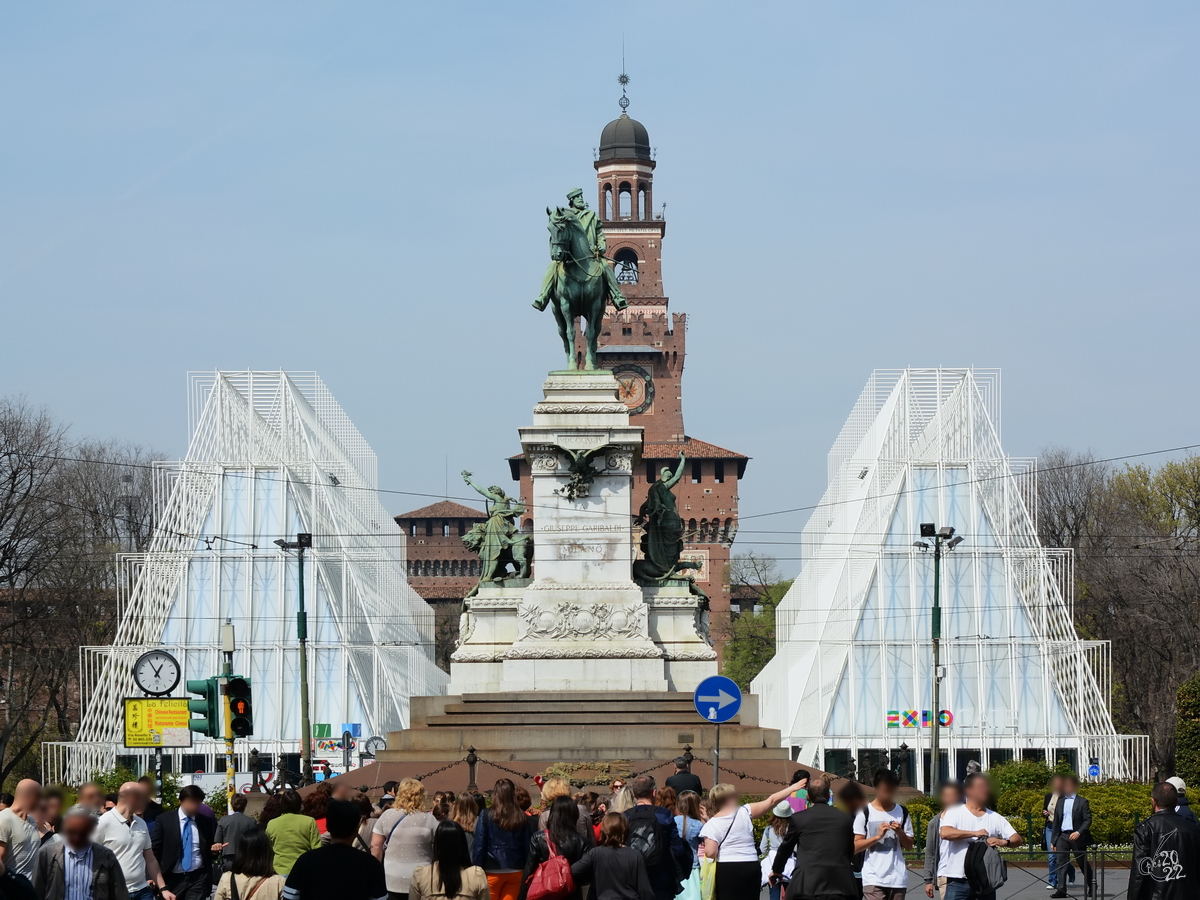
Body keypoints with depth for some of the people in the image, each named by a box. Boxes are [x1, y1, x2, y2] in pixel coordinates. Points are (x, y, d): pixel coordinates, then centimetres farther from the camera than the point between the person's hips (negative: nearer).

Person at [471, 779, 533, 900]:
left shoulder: (486, 815, -7)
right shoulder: (523, 818, 2)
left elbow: (479, 846, -7)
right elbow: (528, 847, 3)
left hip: (492, 871, -3)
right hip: (516, 871, 3)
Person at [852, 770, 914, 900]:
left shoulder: (902, 812, 11)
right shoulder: (865, 813, 0)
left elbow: (909, 846, 13)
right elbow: (855, 846, -3)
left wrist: (900, 833, -7)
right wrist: (877, 836, -15)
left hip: (897, 878, 4)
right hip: (873, 878, -4)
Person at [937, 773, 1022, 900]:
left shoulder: (995, 818, 9)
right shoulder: (955, 813, -1)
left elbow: (1018, 839, 4)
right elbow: (945, 833, -20)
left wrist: (1004, 842, -19)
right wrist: (975, 833, -22)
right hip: (958, 882, -4)